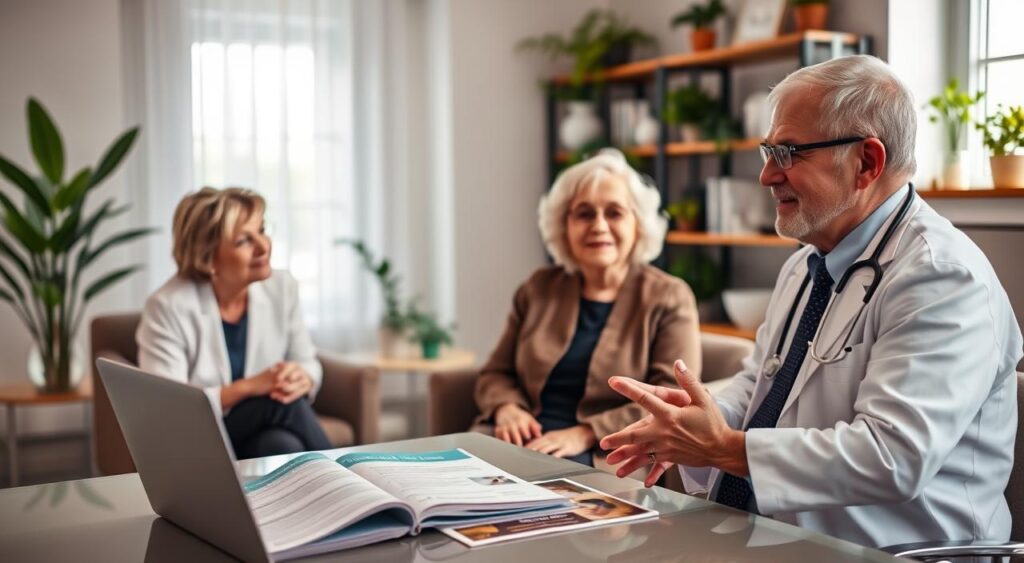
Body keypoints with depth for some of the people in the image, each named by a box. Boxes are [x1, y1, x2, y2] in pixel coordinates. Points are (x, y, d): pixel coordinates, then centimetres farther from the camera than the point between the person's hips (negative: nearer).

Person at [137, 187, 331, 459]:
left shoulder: (282, 287, -4)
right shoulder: (168, 307, -17)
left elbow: (309, 363, 7)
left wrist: (302, 379, -18)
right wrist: (248, 386, -28)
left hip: (266, 436, 4)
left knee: (284, 446, -32)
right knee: (284, 403, -29)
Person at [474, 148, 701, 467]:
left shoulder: (669, 298, 4)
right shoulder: (539, 289, 16)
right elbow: (496, 373, 19)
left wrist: (586, 433, -18)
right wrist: (507, 409, -5)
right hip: (525, 439, 4)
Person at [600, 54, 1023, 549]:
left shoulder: (944, 278, -14)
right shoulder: (804, 266, 13)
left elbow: (893, 457, -23)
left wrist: (724, 447, -18)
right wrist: (696, 427, 0)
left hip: (875, 548, -7)